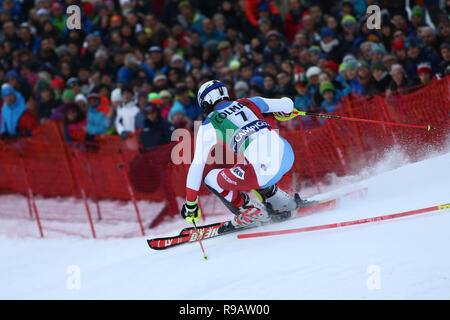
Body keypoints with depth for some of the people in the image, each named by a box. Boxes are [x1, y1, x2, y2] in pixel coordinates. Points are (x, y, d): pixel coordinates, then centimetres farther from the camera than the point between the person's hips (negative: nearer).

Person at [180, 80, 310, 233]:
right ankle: (284, 203, 29)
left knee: (211, 179, 11)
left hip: (267, 171, -6)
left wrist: (190, 203, 18)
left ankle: (253, 212, 10)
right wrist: (286, 109, 53)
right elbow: (287, 104, 27)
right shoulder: (248, 103, 20)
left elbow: (197, 164, 11)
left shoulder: (208, 126, 10)